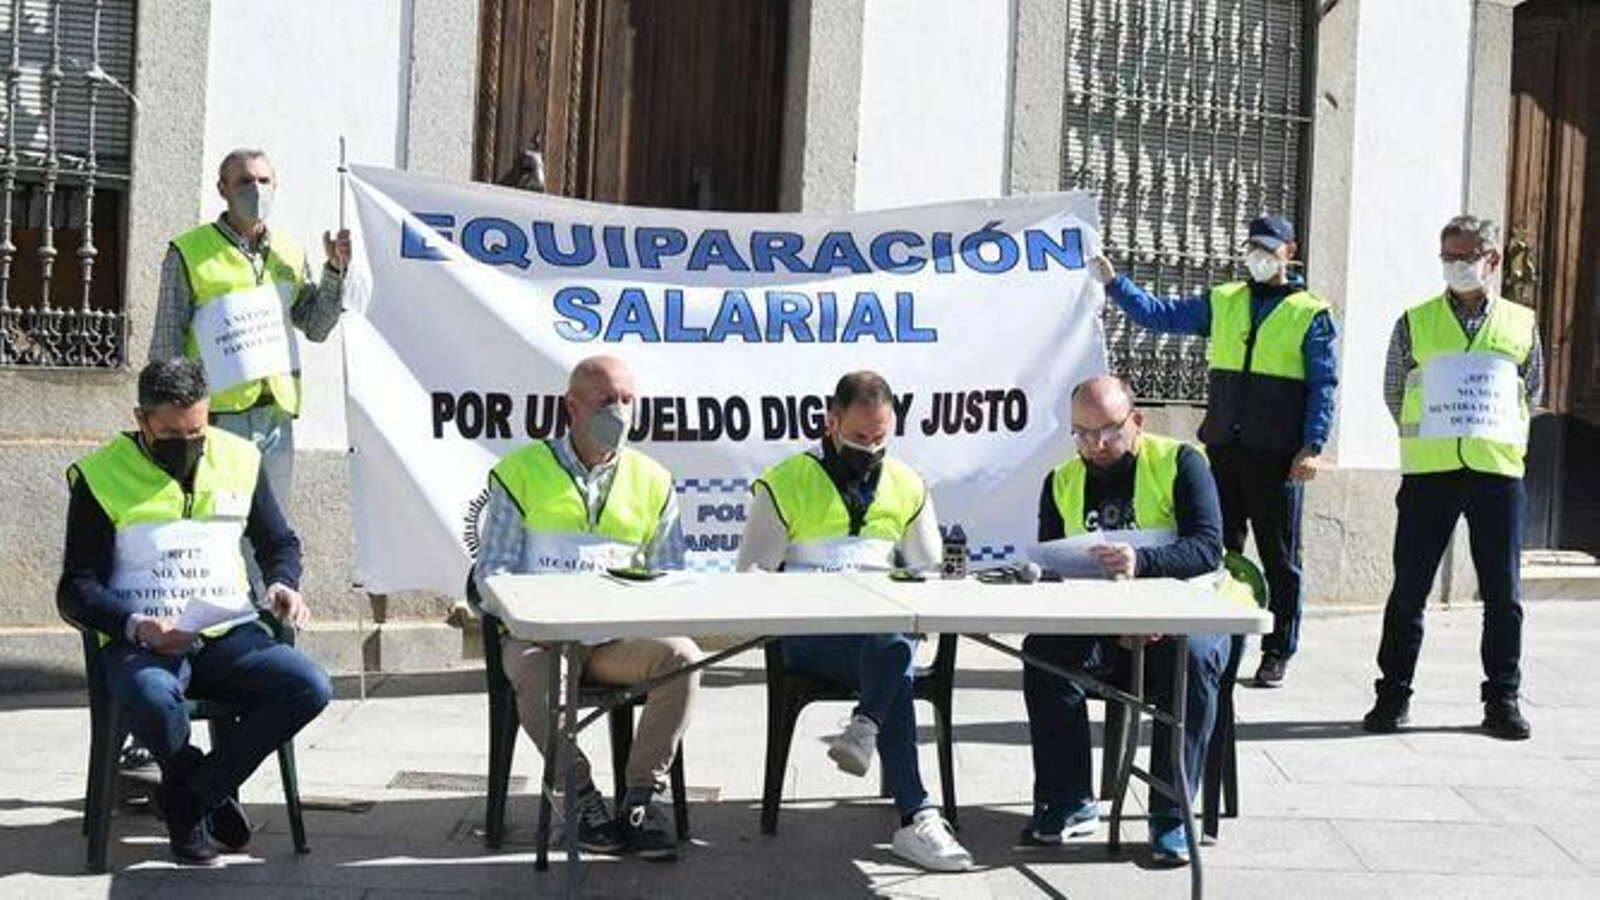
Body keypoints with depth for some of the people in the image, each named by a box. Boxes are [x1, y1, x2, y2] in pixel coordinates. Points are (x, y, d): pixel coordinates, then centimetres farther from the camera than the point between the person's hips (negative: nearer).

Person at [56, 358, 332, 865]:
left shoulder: (238, 460, 10)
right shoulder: (102, 476, -1)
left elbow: (279, 542, 23)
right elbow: (76, 590, -2)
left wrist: (282, 584, 0)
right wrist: (137, 627, -20)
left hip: (228, 634, 4)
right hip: (140, 640, -3)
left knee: (310, 688, -24)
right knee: (153, 699, -39)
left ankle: (188, 796, -8)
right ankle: (213, 793, -5)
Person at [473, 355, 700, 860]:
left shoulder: (652, 482, 15)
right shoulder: (522, 473, 8)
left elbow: (669, 577, 14)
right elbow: (493, 571, 4)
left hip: (620, 634, 2)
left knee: (682, 657, -28)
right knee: (534, 670, -36)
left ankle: (641, 797, -19)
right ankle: (582, 798, -19)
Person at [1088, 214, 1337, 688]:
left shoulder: (1311, 315, 1)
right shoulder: (1222, 303, 13)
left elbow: (1323, 386, -2)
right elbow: (1158, 316, 16)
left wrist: (1312, 447, -10)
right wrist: (1114, 283, 7)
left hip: (1277, 454, -4)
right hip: (1223, 448, 4)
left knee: (1279, 557, 3)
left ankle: (1277, 653, 12)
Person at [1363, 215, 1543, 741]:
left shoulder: (1521, 324, 9)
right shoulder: (1415, 323, 6)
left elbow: (1532, 395, 19)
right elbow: (1394, 393, 14)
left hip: (1497, 470, 1)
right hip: (1429, 472, -1)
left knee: (1502, 593, 3)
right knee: (1409, 589, 1)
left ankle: (1502, 700, 12)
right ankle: (1393, 694, 10)